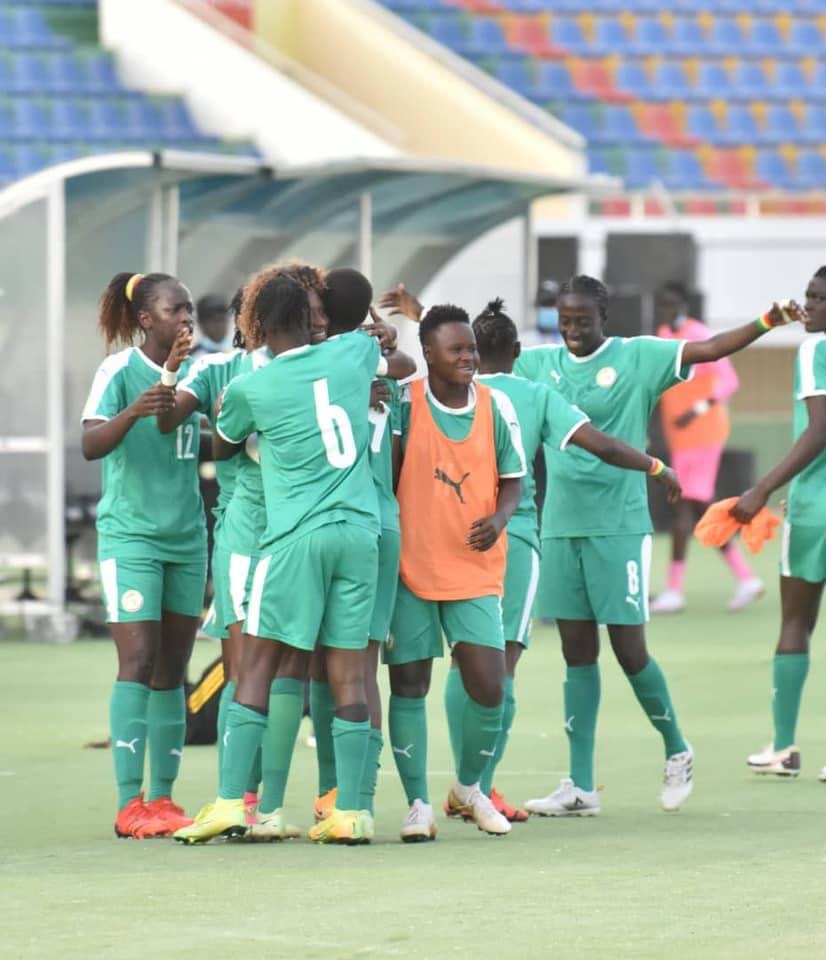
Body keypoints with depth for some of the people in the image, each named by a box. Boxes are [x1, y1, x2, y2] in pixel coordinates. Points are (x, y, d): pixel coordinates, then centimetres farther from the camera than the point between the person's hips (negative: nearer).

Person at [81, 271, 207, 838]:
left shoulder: (192, 370, 7)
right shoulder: (120, 370, -9)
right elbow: (91, 445, -20)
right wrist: (132, 412, -38)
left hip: (187, 537, 6)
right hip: (130, 535, -6)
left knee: (172, 672, 6)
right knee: (138, 662, -12)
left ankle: (162, 798, 11)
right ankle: (130, 805, -13)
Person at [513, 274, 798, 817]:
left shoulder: (637, 358, -3)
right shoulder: (540, 364, 9)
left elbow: (709, 349, -12)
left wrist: (768, 322, -25)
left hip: (619, 527, -4)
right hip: (560, 527, 4)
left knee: (629, 649, -3)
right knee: (577, 653, 6)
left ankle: (677, 751, 21)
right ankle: (581, 788, 9)